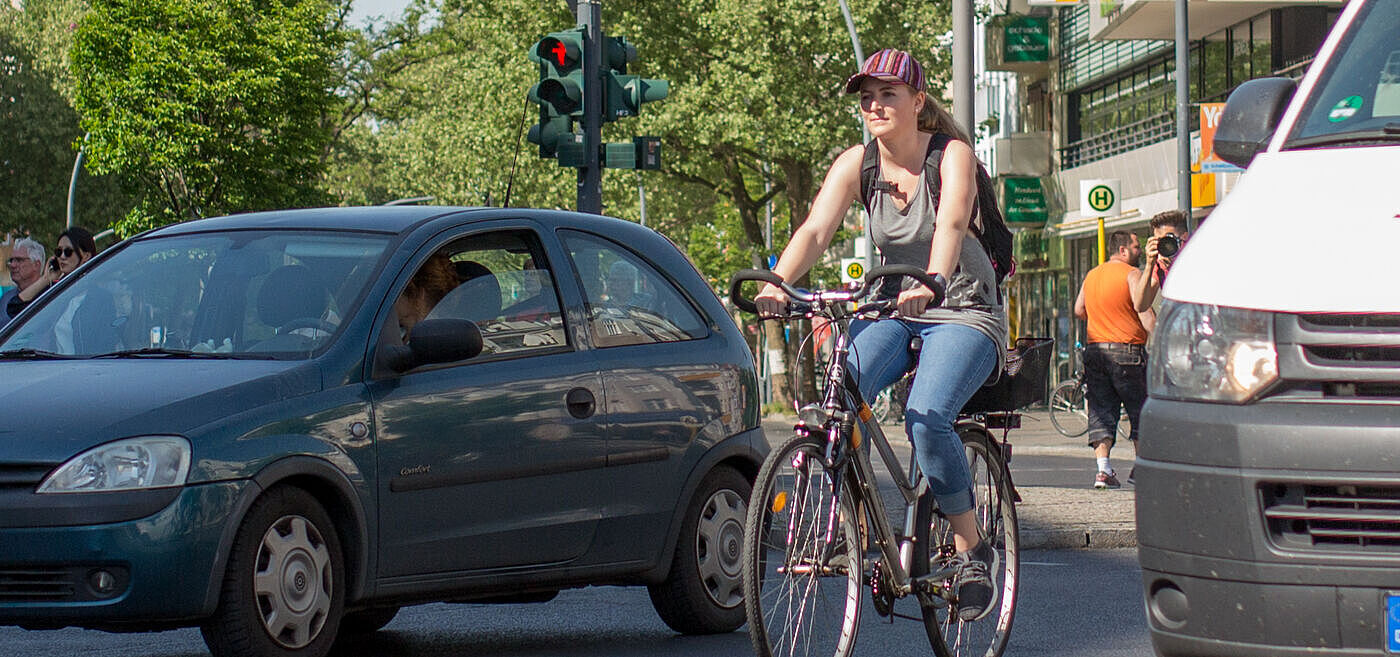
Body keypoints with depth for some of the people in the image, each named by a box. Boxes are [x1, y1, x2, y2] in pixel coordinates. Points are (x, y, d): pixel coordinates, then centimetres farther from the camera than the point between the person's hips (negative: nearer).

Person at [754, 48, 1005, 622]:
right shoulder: (857, 163, -1)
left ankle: (973, 550, -13)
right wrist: (776, 284, -35)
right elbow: (816, 229, -15)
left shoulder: (952, 155, -13)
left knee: (926, 417, -30)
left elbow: (951, 225, -32)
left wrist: (929, 285, -53)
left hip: (963, 312, -4)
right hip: (892, 310, 4)